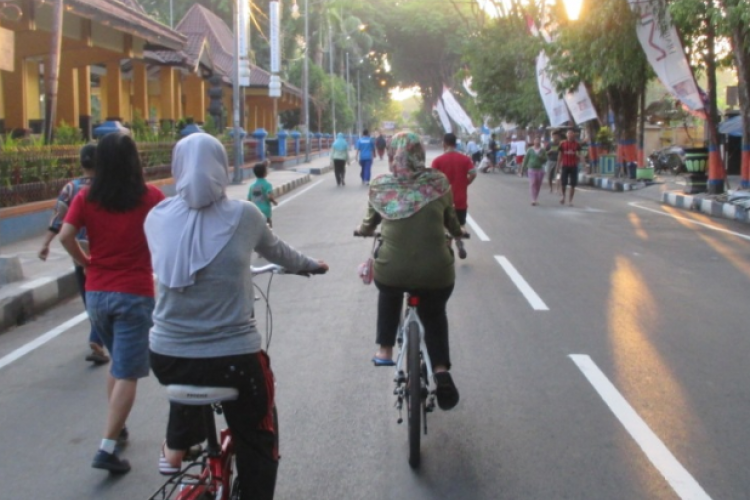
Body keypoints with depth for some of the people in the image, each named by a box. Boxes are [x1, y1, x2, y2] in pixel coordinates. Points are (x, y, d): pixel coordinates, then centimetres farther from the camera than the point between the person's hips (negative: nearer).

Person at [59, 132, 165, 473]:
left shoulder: (86, 198, 0)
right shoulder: (150, 197, -7)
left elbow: (65, 236, -9)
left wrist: (86, 262, 7)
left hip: (96, 293, 4)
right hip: (135, 294, -4)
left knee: (117, 362, 25)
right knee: (127, 373, 0)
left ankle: (117, 427, 32)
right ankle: (107, 448, -5)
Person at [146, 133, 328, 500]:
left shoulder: (157, 218, -2)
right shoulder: (243, 215, -8)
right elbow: (279, 253, 11)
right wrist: (311, 265, 34)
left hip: (166, 357, 3)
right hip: (234, 358, -3)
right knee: (257, 446, 19)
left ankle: (175, 449, 42)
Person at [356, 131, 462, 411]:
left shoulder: (380, 185, 2)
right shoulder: (438, 182, 1)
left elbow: (370, 222, 17)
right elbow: (450, 218, 15)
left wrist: (363, 230, 40)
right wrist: (458, 232, 37)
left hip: (391, 272, 1)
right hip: (436, 272, 0)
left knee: (389, 292, 36)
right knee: (435, 316, 28)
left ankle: (385, 350, 36)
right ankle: (441, 371, 11)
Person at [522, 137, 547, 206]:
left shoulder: (542, 150, 5)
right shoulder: (530, 150, 2)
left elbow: (545, 160, 5)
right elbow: (526, 158, 5)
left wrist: (541, 157, -15)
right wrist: (523, 167, 2)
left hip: (540, 169, 2)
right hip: (532, 169, -2)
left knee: (538, 185, 6)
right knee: (532, 184, -13)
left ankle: (535, 199, 19)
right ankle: (533, 200, -17)